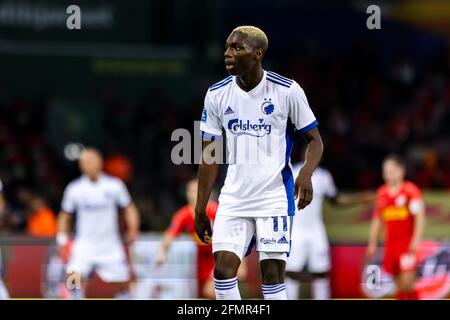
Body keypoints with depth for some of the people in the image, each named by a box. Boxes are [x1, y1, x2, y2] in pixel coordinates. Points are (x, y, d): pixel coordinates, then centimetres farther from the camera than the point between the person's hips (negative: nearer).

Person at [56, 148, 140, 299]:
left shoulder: (114, 186, -3)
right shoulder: (74, 189, -1)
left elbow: (129, 208, 7)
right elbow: (65, 216, 9)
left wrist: (133, 229, -10)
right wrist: (62, 239, -1)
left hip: (110, 246, 1)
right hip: (84, 245, -1)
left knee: (122, 284, 5)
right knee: (74, 278, -23)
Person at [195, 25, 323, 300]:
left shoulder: (287, 91, -7)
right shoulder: (217, 95, 3)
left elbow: (315, 141, 1)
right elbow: (210, 156, 9)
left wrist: (306, 174, -20)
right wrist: (200, 208, 8)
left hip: (275, 196, -3)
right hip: (234, 199, 3)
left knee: (272, 275, -4)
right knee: (223, 269, -9)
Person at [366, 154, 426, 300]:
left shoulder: (410, 191, -6)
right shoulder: (382, 193, 13)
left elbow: (420, 217, -10)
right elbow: (377, 220, 20)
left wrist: (416, 241, -18)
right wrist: (372, 243, 16)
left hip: (407, 244, -6)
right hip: (390, 244, 6)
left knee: (407, 282, -14)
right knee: (399, 285, 7)